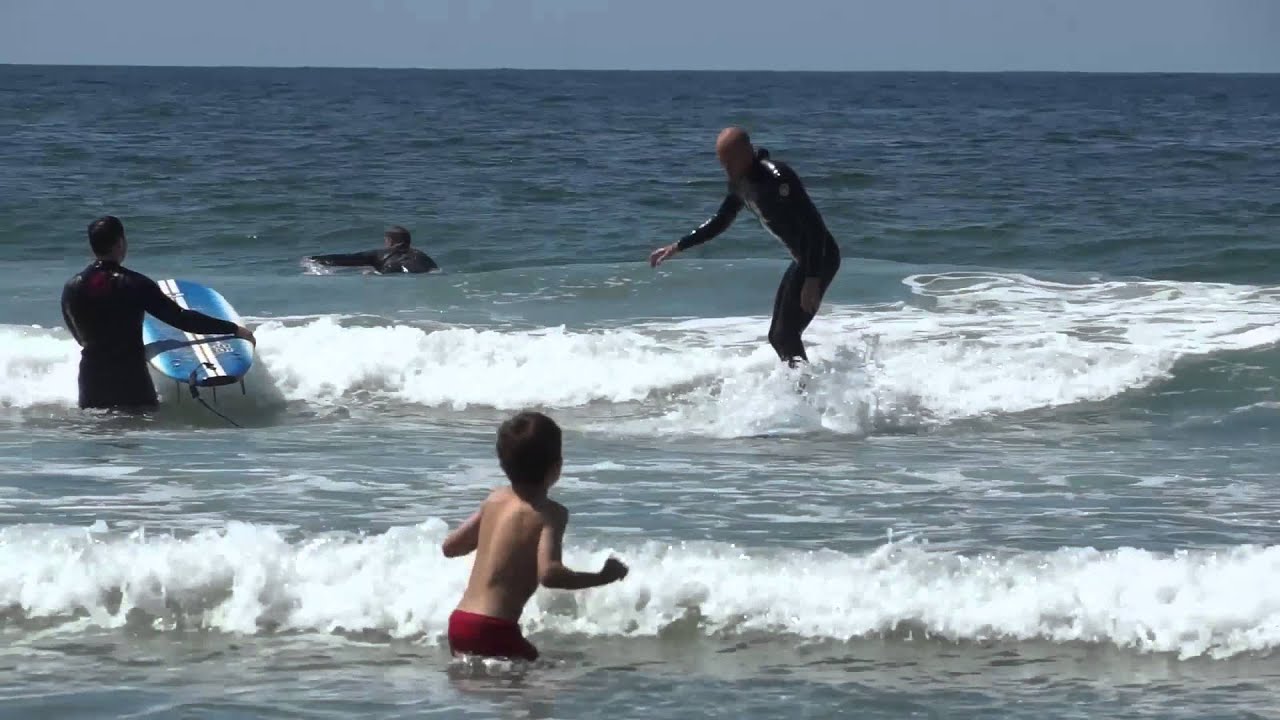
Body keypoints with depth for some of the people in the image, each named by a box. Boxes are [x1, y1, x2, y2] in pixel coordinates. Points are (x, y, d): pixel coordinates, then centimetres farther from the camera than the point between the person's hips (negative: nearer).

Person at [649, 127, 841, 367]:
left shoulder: (777, 178, -24)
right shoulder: (741, 183, 5)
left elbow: (814, 226, -27)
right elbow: (720, 222, 22)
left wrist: (813, 280, -31)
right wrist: (677, 247, 17)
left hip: (820, 258, -10)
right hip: (802, 259, 10)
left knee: (786, 335, -15)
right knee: (778, 336, 13)